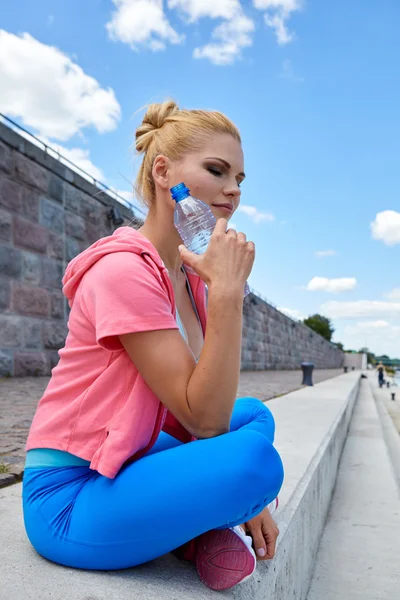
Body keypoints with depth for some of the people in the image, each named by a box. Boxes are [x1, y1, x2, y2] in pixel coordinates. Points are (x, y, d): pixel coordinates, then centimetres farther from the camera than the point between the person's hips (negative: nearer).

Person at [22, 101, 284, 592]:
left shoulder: (189, 275, 4)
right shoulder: (124, 270, -23)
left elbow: (211, 404, 5)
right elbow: (204, 417, -24)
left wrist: (244, 500, -2)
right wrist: (228, 291, -28)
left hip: (119, 466, 9)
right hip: (68, 500, -8)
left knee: (256, 416, 13)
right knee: (254, 457, -27)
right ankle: (198, 526, 5)